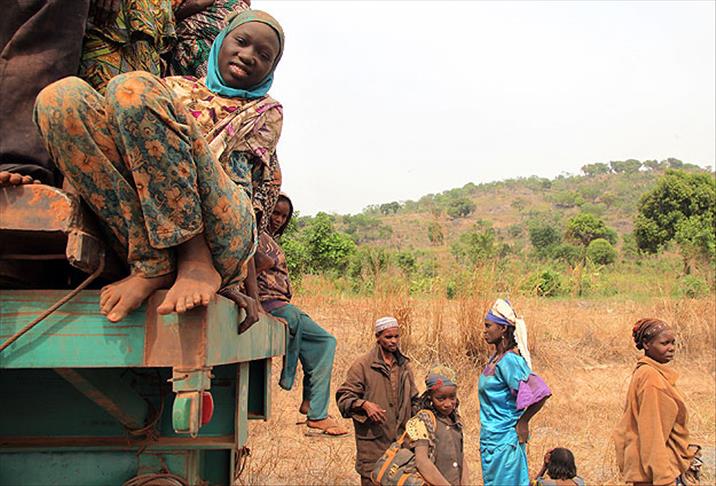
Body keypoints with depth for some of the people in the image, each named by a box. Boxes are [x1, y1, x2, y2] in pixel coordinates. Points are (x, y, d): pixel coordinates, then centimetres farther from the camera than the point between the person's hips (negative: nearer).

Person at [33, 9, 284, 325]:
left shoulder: (265, 112, 22)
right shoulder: (175, 87, 30)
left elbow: (240, 181, 7)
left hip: (217, 236, -4)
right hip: (142, 231, 4)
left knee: (132, 88, -19)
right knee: (61, 96, -13)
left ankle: (197, 260, -21)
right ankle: (153, 265, -20)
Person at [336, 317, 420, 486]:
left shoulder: (404, 365, 13)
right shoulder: (362, 365, -5)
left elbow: (413, 400, 24)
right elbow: (343, 397, -8)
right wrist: (364, 405, -23)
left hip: (402, 440, 5)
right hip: (373, 440, -5)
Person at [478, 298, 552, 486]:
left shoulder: (508, 360, -21)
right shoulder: (495, 358, 7)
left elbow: (540, 393, -27)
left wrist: (522, 422, -15)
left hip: (504, 440, -9)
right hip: (492, 438, 9)